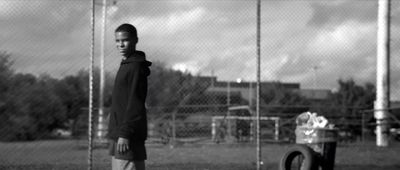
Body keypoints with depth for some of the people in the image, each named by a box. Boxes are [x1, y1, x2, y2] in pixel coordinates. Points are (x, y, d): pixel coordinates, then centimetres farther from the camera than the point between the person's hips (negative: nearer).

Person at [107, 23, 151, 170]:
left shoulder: (136, 66, -12)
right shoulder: (125, 65, 18)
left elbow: (134, 104, -18)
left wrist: (125, 134, -22)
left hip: (128, 137, -10)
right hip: (118, 135, 10)